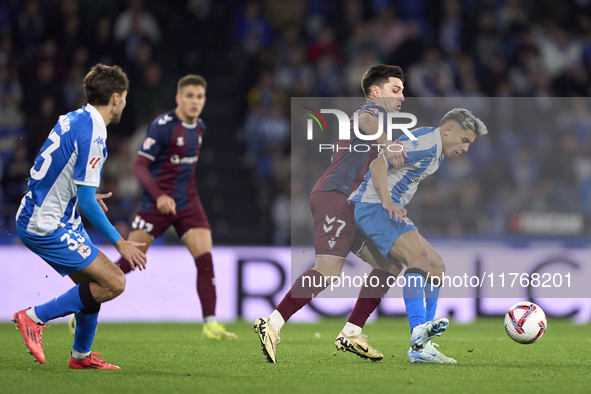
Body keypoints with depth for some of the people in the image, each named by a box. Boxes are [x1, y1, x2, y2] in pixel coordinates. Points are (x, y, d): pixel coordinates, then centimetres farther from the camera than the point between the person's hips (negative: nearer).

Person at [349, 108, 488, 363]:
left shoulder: (437, 152, 19)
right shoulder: (425, 142, -14)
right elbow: (378, 164, -24)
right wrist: (387, 201, -35)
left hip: (389, 210, 11)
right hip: (373, 206, -11)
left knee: (436, 266, 5)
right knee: (419, 255, -29)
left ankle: (422, 346, 0)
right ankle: (419, 331, -42)